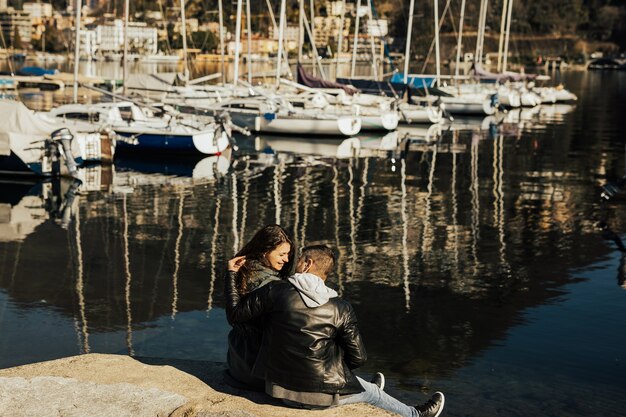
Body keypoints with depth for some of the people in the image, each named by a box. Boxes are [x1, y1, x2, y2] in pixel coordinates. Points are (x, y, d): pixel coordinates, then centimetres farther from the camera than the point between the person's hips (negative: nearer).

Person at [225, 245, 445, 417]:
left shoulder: (275, 291, -13)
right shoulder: (340, 309, -10)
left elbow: (235, 314, -4)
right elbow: (358, 358, -5)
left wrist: (231, 275, 7)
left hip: (282, 389, 3)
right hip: (323, 395, -3)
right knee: (371, 391, 27)